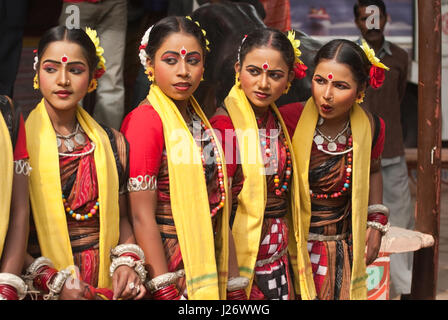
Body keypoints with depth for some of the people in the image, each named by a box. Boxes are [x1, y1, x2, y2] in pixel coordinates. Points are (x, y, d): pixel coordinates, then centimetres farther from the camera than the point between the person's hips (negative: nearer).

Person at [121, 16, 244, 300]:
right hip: (166, 265, -7)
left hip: (207, 272, 7)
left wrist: (235, 286, 8)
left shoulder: (201, 122, 9)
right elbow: (142, 216, -16)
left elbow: (217, 209, 10)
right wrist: (166, 292, -19)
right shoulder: (145, 120, -13)